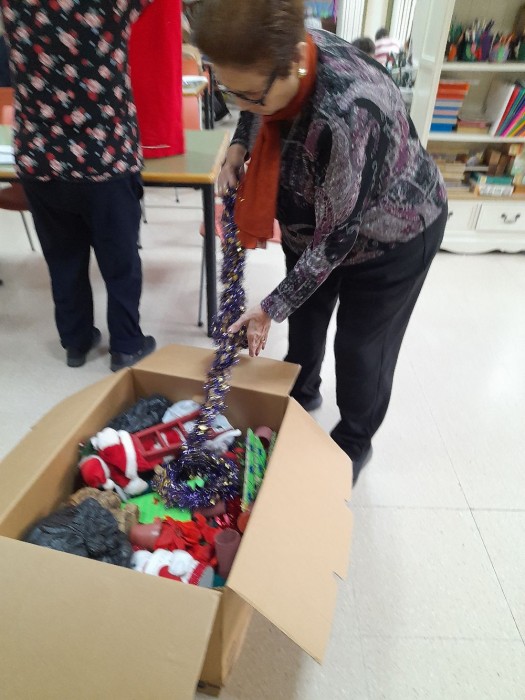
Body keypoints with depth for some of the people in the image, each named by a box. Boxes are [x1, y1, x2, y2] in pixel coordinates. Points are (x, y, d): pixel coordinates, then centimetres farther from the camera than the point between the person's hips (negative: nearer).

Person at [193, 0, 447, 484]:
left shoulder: (345, 114, -40)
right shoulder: (277, 59, -18)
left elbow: (336, 237, -30)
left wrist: (271, 308, -24)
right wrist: (239, 147, -10)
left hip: (391, 235, -7)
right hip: (314, 220, 7)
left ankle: (355, 443, 32)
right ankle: (302, 393, 47)